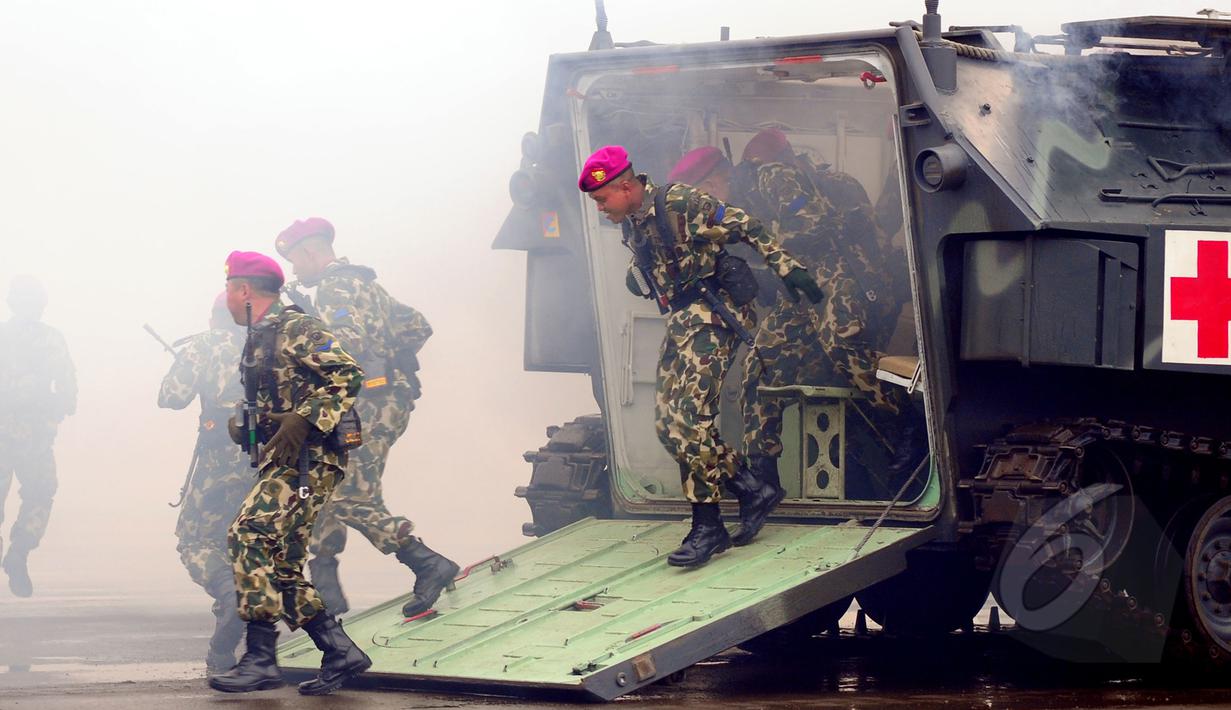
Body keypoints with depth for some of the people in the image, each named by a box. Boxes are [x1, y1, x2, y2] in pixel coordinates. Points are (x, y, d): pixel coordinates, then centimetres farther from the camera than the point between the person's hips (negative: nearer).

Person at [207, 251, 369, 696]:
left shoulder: (294, 329, -10)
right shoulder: (258, 339, 20)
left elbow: (348, 375, -18)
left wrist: (303, 421, -24)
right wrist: (242, 426, 11)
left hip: (308, 458, -10)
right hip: (281, 460, 10)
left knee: (250, 534, -21)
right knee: (281, 565, 6)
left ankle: (261, 659, -22)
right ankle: (340, 652, 10)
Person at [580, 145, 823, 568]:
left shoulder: (680, 204, -13)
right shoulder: (631, 227, 12)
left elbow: (744, 227, -13)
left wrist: (787, 269, -15)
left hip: (711, 318, -9)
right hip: (680, 323, 9)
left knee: (688, 419, -17)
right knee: (669, 423, 4)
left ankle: (708, 527, -11)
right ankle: (753, 491, 14)